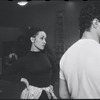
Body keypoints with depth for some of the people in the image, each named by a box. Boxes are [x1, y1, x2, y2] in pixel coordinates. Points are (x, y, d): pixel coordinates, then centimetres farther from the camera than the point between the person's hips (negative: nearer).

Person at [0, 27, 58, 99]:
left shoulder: (47, 56, 1)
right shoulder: (24, 60, -9)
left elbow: (55, 71, 18)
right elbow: (6, 74, -2)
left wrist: (51, 85, 10)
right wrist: (22, 79, -9)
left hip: (48, 93, 3)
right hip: (32, 93, -3)